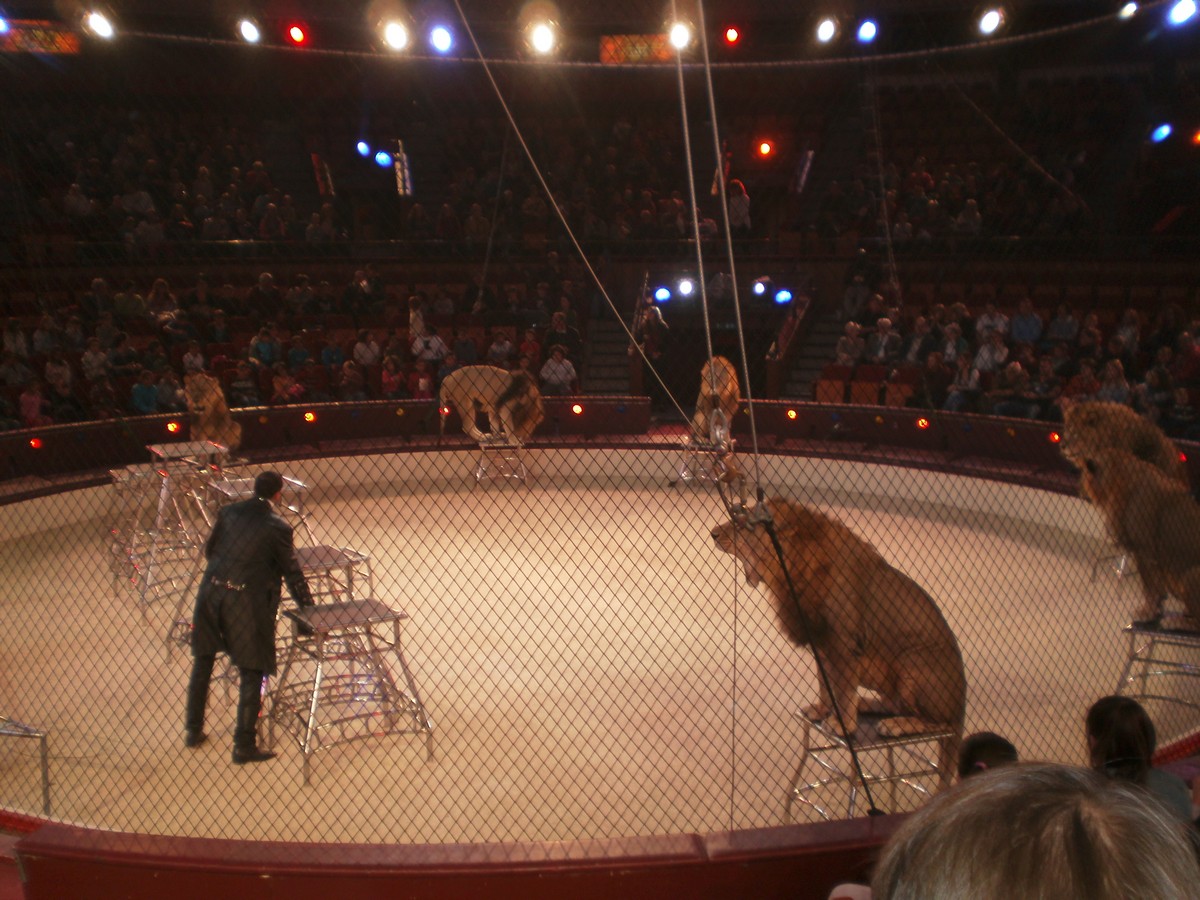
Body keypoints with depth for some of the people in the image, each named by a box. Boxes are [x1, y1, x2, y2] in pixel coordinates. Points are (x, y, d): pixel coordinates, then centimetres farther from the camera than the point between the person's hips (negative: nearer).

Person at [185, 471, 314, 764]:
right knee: (251, 673, 5)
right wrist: (309, 609, 8)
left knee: (202, 662, 22)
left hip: (211, 592, 5)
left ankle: (193, 731, 31)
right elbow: (292, 573, -2)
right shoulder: (278, 527, -7)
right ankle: (243, 746, 7)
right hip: (246, 600, -5)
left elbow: (209, 550, 17)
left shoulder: (228, 512, 6)